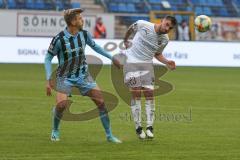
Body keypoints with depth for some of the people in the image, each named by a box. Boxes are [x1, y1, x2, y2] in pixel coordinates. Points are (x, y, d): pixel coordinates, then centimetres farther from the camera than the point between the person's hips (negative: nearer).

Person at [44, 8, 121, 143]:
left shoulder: (84, 34, -6)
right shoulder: (59, 39, -19)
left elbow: (94, 46, 15)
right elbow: (48, 58, -9)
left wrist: (112, 58, 18)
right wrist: (49, 80, -17)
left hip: (83, 75, 4)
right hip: (65, 77, -4)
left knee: (101, 101, -5)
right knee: (61, 105, -21)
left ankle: (109, 135, 7)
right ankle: (55, 131, 9)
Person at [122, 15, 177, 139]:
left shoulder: (165, 39, -1)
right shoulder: (142, 25, -13)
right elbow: (131, 29, 8)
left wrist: (167, 62, -1)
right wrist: (125, 41, 18)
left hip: (147, 64, 3)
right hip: (132, 63, -3)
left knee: (149, 94, -6)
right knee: (136, 94, -6)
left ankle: (149, 127, -1)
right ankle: (138, 127, -1)